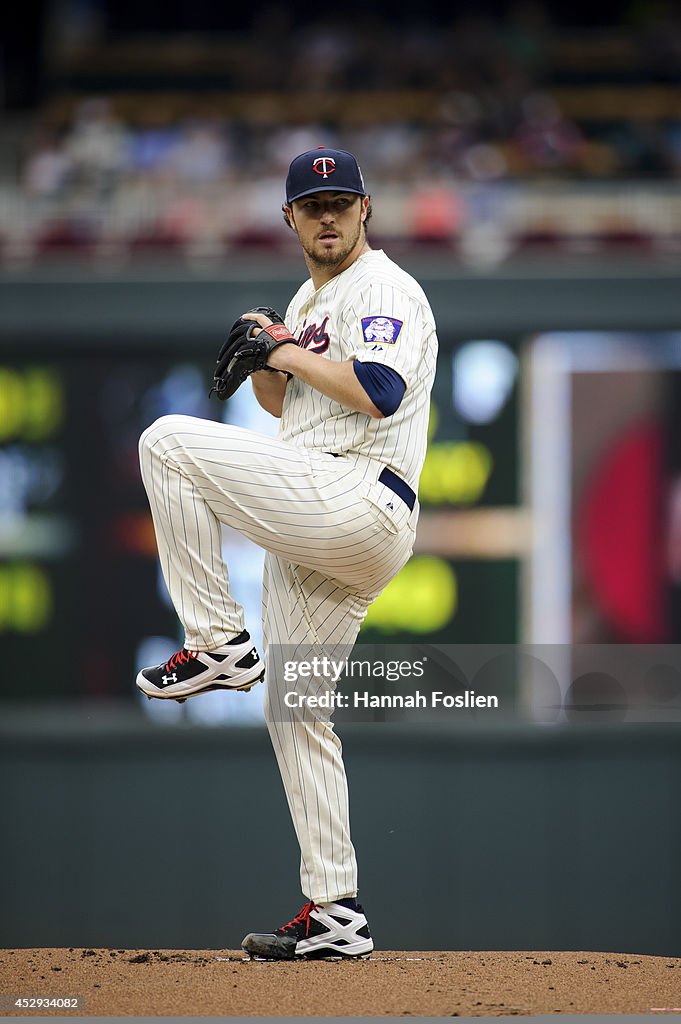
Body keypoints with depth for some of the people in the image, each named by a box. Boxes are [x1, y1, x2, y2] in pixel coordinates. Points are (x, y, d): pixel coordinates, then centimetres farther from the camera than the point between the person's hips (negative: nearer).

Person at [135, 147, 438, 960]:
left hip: (359, 503, -10)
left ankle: (217, 643, -12)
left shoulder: (384, 289, -5)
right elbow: (282, 402, 31)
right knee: (293, 711, 10)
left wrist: (290, 352, -11)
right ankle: (334, 915, 11)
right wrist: (262, 358, 9)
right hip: (313, 535, 10)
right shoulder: (308, 300, 24)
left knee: (169, 441, -15)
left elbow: (381, 391, -22)